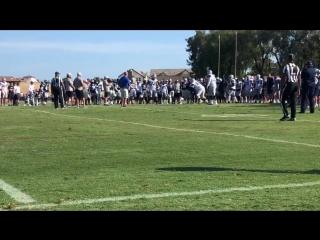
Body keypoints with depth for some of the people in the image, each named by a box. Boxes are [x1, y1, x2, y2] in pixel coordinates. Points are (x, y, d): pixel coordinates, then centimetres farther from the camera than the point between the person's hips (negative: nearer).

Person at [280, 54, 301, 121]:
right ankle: (293, 117, 6)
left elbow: (283, 78, -9)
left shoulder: (286, 67, -6)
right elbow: (299, 80, 11)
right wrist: (298, 89, 17)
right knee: (293, 102, 7)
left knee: (283, 100, 5)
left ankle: (286, 114, -7)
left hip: (289, 84, -5)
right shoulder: (297, 68, 11)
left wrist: (282, 87, -4)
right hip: (295, 85, 5)